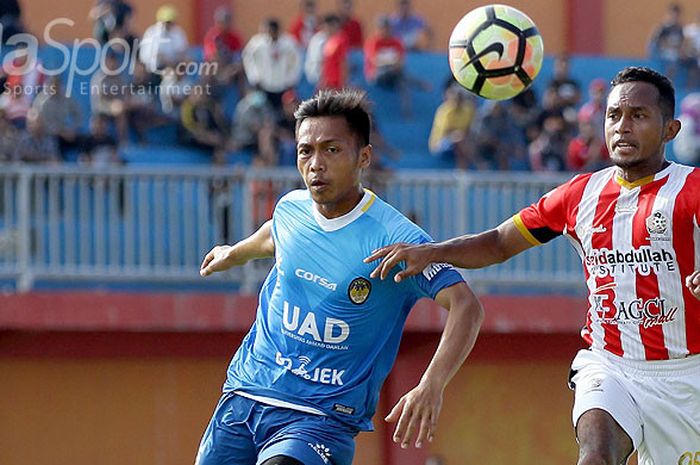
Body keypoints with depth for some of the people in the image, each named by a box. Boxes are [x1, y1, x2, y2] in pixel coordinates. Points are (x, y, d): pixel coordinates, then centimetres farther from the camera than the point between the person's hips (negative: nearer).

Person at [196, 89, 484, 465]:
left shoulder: (393, 237, -16)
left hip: (323, 417, -6)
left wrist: (431, 385, -40)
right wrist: (235, 253, 48)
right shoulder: (291, 209, 2)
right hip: (244, 392, 6)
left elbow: (465, 306, -25)